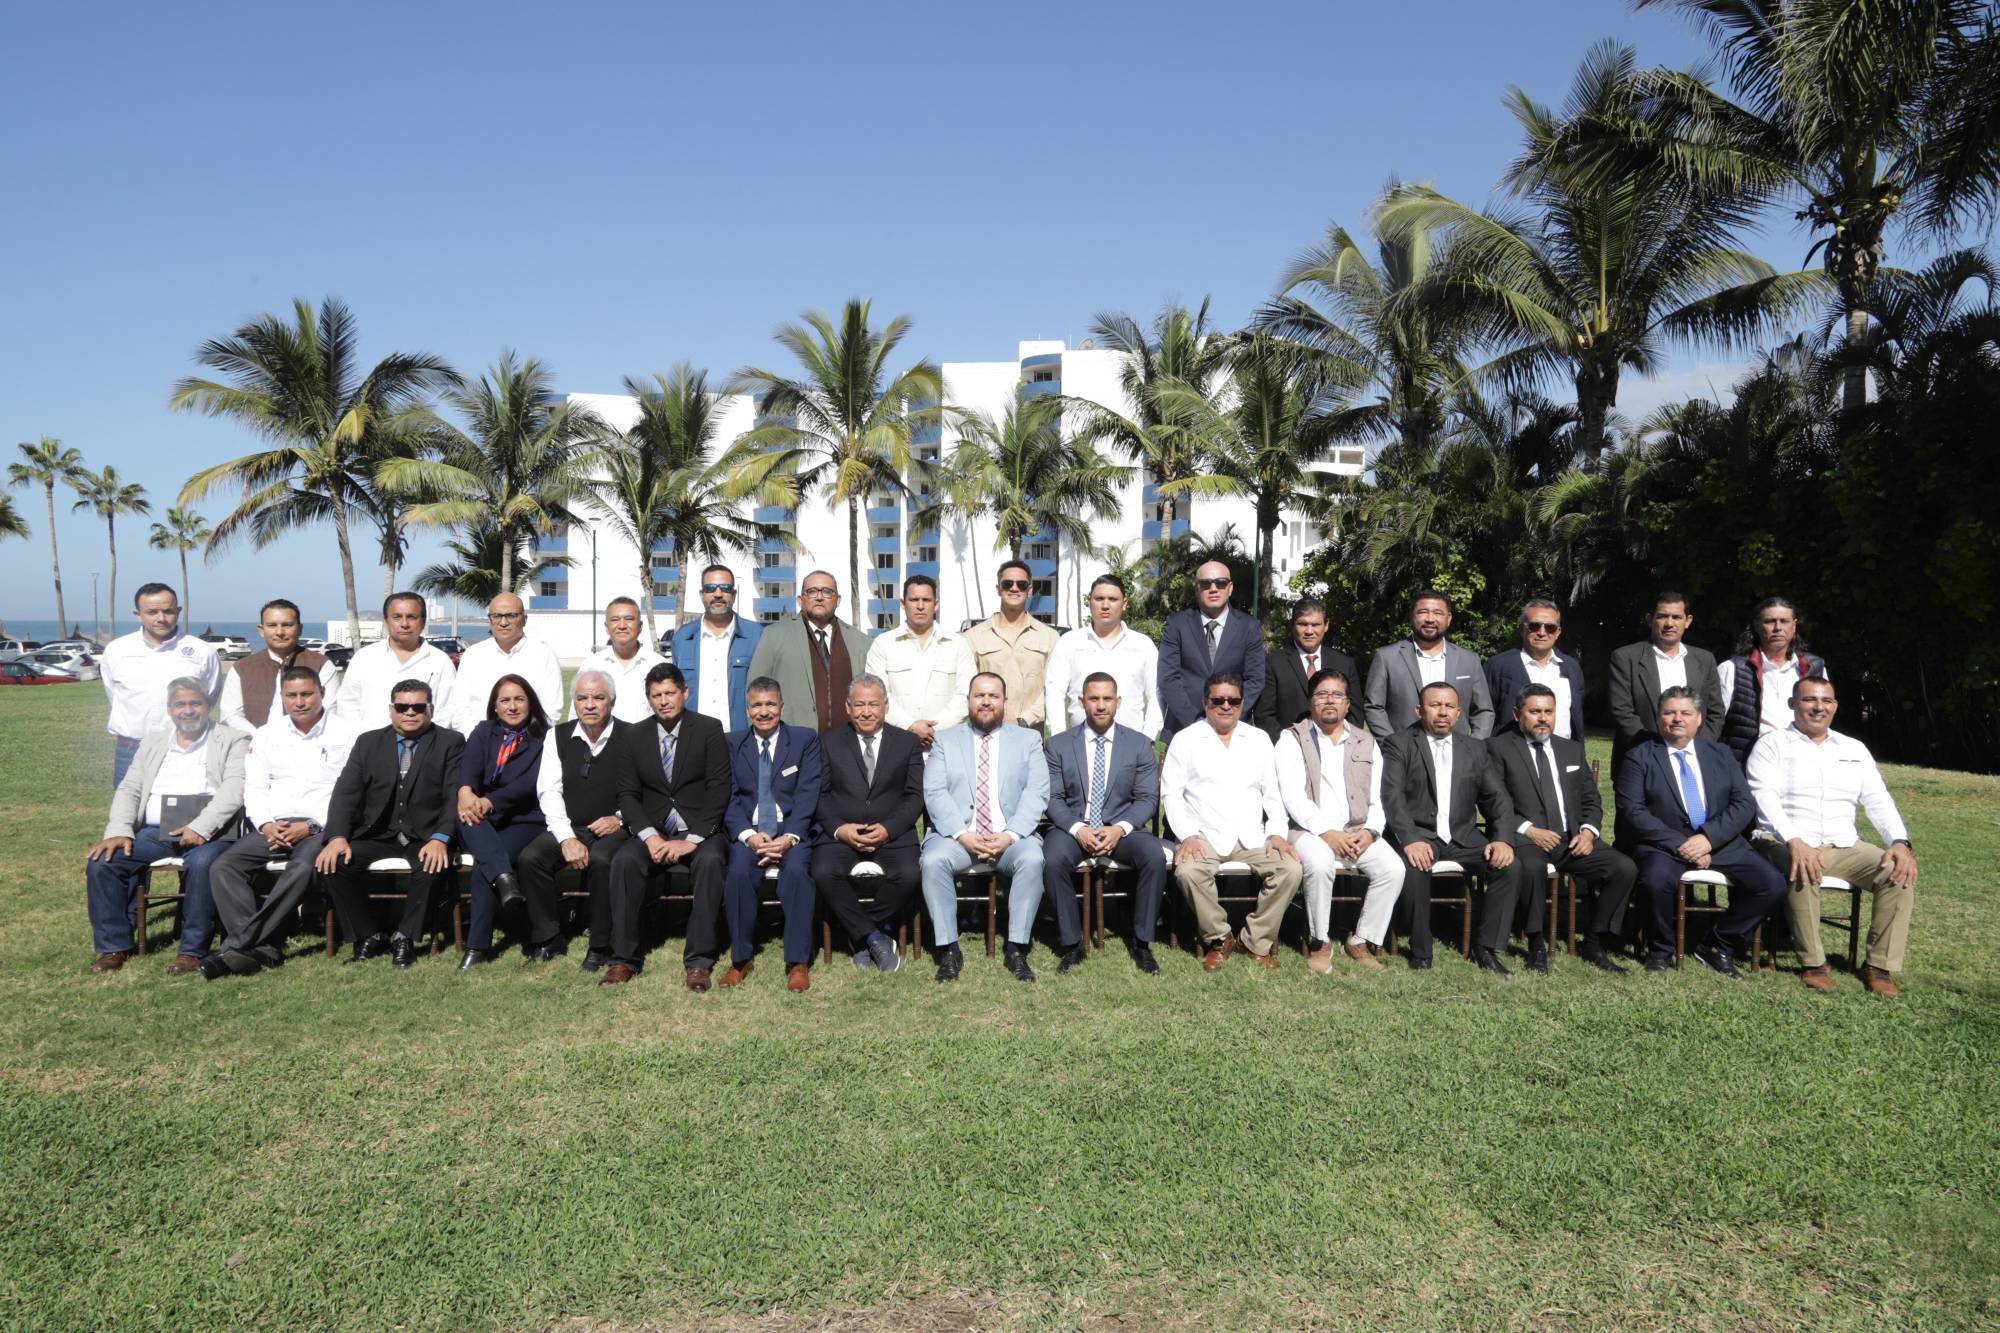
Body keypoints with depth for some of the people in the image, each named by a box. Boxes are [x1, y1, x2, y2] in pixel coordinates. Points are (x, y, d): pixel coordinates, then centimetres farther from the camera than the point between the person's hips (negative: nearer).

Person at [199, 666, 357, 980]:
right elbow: (255, 788, 11)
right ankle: (265, 948, -31)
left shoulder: (344, 736, 4)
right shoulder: (266, 736, 16)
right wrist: (266, 824, -8)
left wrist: (311, 826, -13)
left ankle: (237, 944, -31)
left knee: (302, 869, -34)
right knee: (223, 867, -21)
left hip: (320, 826, -4)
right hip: (271, 826, 4)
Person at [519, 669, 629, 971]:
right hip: (568, 828, 4)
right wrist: (566, 839, -12)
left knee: (601, 861, -34)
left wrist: (620, 819, -18)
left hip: (612, 830, -4)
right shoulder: (559, 737, 7)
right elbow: (549, 791, 1)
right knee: (529, 858, -22)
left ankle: (601, 946, -16)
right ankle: (549, 939, -3)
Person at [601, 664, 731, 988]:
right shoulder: (634, 736, 8)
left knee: (710, 861, -34)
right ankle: (624, 959, -19)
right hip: (653, 831, 3)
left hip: (699, 831, -2)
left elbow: (718, 790, -8)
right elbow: (627, 794, 3)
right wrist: (650, 836, -14)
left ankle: (699, 961, -28)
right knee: (623, 861, -27)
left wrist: (692, 840, -17)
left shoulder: (709, 730, -1)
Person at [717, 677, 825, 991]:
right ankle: (740, 959, -13)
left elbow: (807, 794, -2)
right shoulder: (733, 744, 12)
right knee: (738, 872, -30)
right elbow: (729, 797, 3)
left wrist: (790, 837, -17)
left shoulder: (806, 739, 7)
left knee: (797, 870, -32)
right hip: (748, 833, 1)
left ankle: (798, 962, -23)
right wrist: (749, 835, -14)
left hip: (792, 832, -1)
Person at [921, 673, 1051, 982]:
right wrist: (962, 835, -15)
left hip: (1011, 837, 0)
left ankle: (1017, 949, -18)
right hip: (957, 835, 0)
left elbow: (1037, 794, 1)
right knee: (932, 860, -29)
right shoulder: (945, 740, 13)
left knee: (1032, 859, -31)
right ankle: (948, 950, -17)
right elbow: (934, 794, 1)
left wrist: (1010, 835, -15)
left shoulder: (1028, 740, 13)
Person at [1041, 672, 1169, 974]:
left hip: (1121, 828, 1)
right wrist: (1078, 829, -17)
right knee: (1052, 860, -32)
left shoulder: (1139, 744, 7)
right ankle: (1072, 944, -14)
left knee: (1155, 856, -29)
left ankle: (1142, 943, -12)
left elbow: (1148, 798, 2)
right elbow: (1053, 798, 0)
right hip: (1072, 827, 0)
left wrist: (1120, 828, -16)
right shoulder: (1059, 744, 5)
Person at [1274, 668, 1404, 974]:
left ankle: (1361, 940, -6)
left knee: (1393, 868, -22)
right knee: (1320, 863, -34)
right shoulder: (1293, 739, 4)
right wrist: (1327, 833, -19)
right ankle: (1319, 942, -13)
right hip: (1310, 830, -3)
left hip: (1358, 831, 4)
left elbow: (1378, 798, 11)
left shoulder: (1367, 743, 17)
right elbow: (1293, 796, -8)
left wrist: (1370, 831, -9)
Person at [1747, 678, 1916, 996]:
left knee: (1900, 873, -19)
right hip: (1791, 845, -5)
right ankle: (1813, 963, -18)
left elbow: (1878, 800, 11)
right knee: (1804, 873, -36)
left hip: (1845, 847, 5)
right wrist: (1794, 842, -27)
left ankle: (1880, 965, -9)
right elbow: (1765, 797, -11)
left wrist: (1900, 842, -8)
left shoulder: (1854, 749, 18)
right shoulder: (1772, 744, 3)